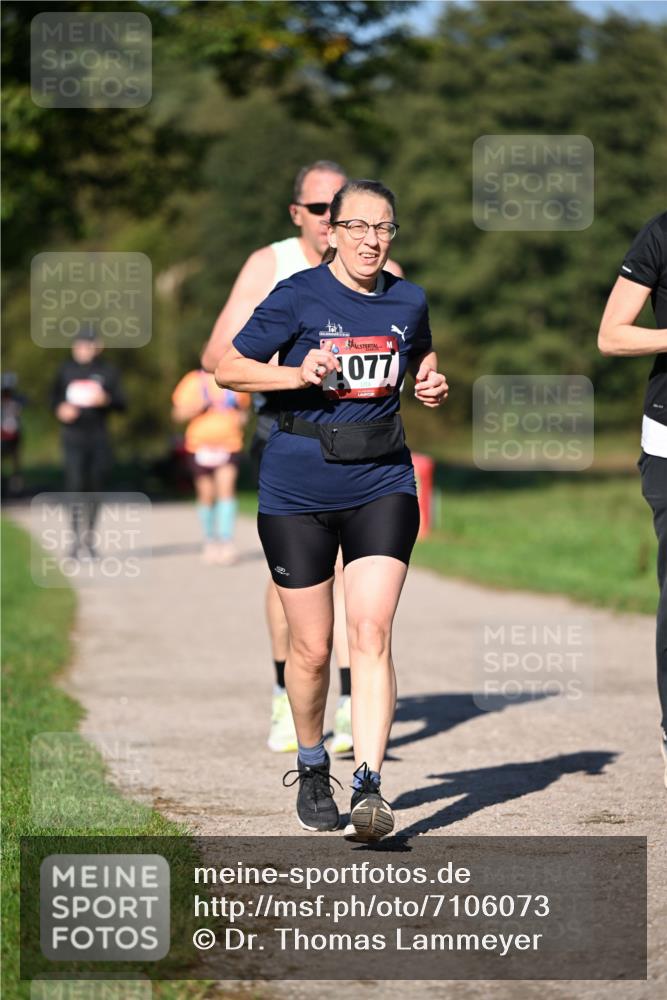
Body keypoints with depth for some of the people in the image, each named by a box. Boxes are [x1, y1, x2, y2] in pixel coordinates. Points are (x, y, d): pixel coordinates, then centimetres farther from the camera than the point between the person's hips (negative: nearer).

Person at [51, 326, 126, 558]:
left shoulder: (107, 371, 3)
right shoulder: (66, 370, 6)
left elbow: (121, 402, 3)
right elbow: (54, 397, 17)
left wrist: (106, 400, -17)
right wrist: (60, 409, -5)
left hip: (99, 436, 1)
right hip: (73, 435, -1)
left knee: (95, 487, 6)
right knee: (75, 484, -13)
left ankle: (89, 537, 19)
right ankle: (77, 536, -11)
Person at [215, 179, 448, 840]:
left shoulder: (408, 302, 5)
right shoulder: (299, 297, -7)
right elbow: (227, 368, -3)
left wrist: (431, 384, 4)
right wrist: (298, 374, -18)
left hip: (382, 484, 2)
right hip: (298, 489, -2)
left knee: (371, 633, -14)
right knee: (311, 648, 5)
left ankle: (368, 786, -19)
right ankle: (311, 769, 30)